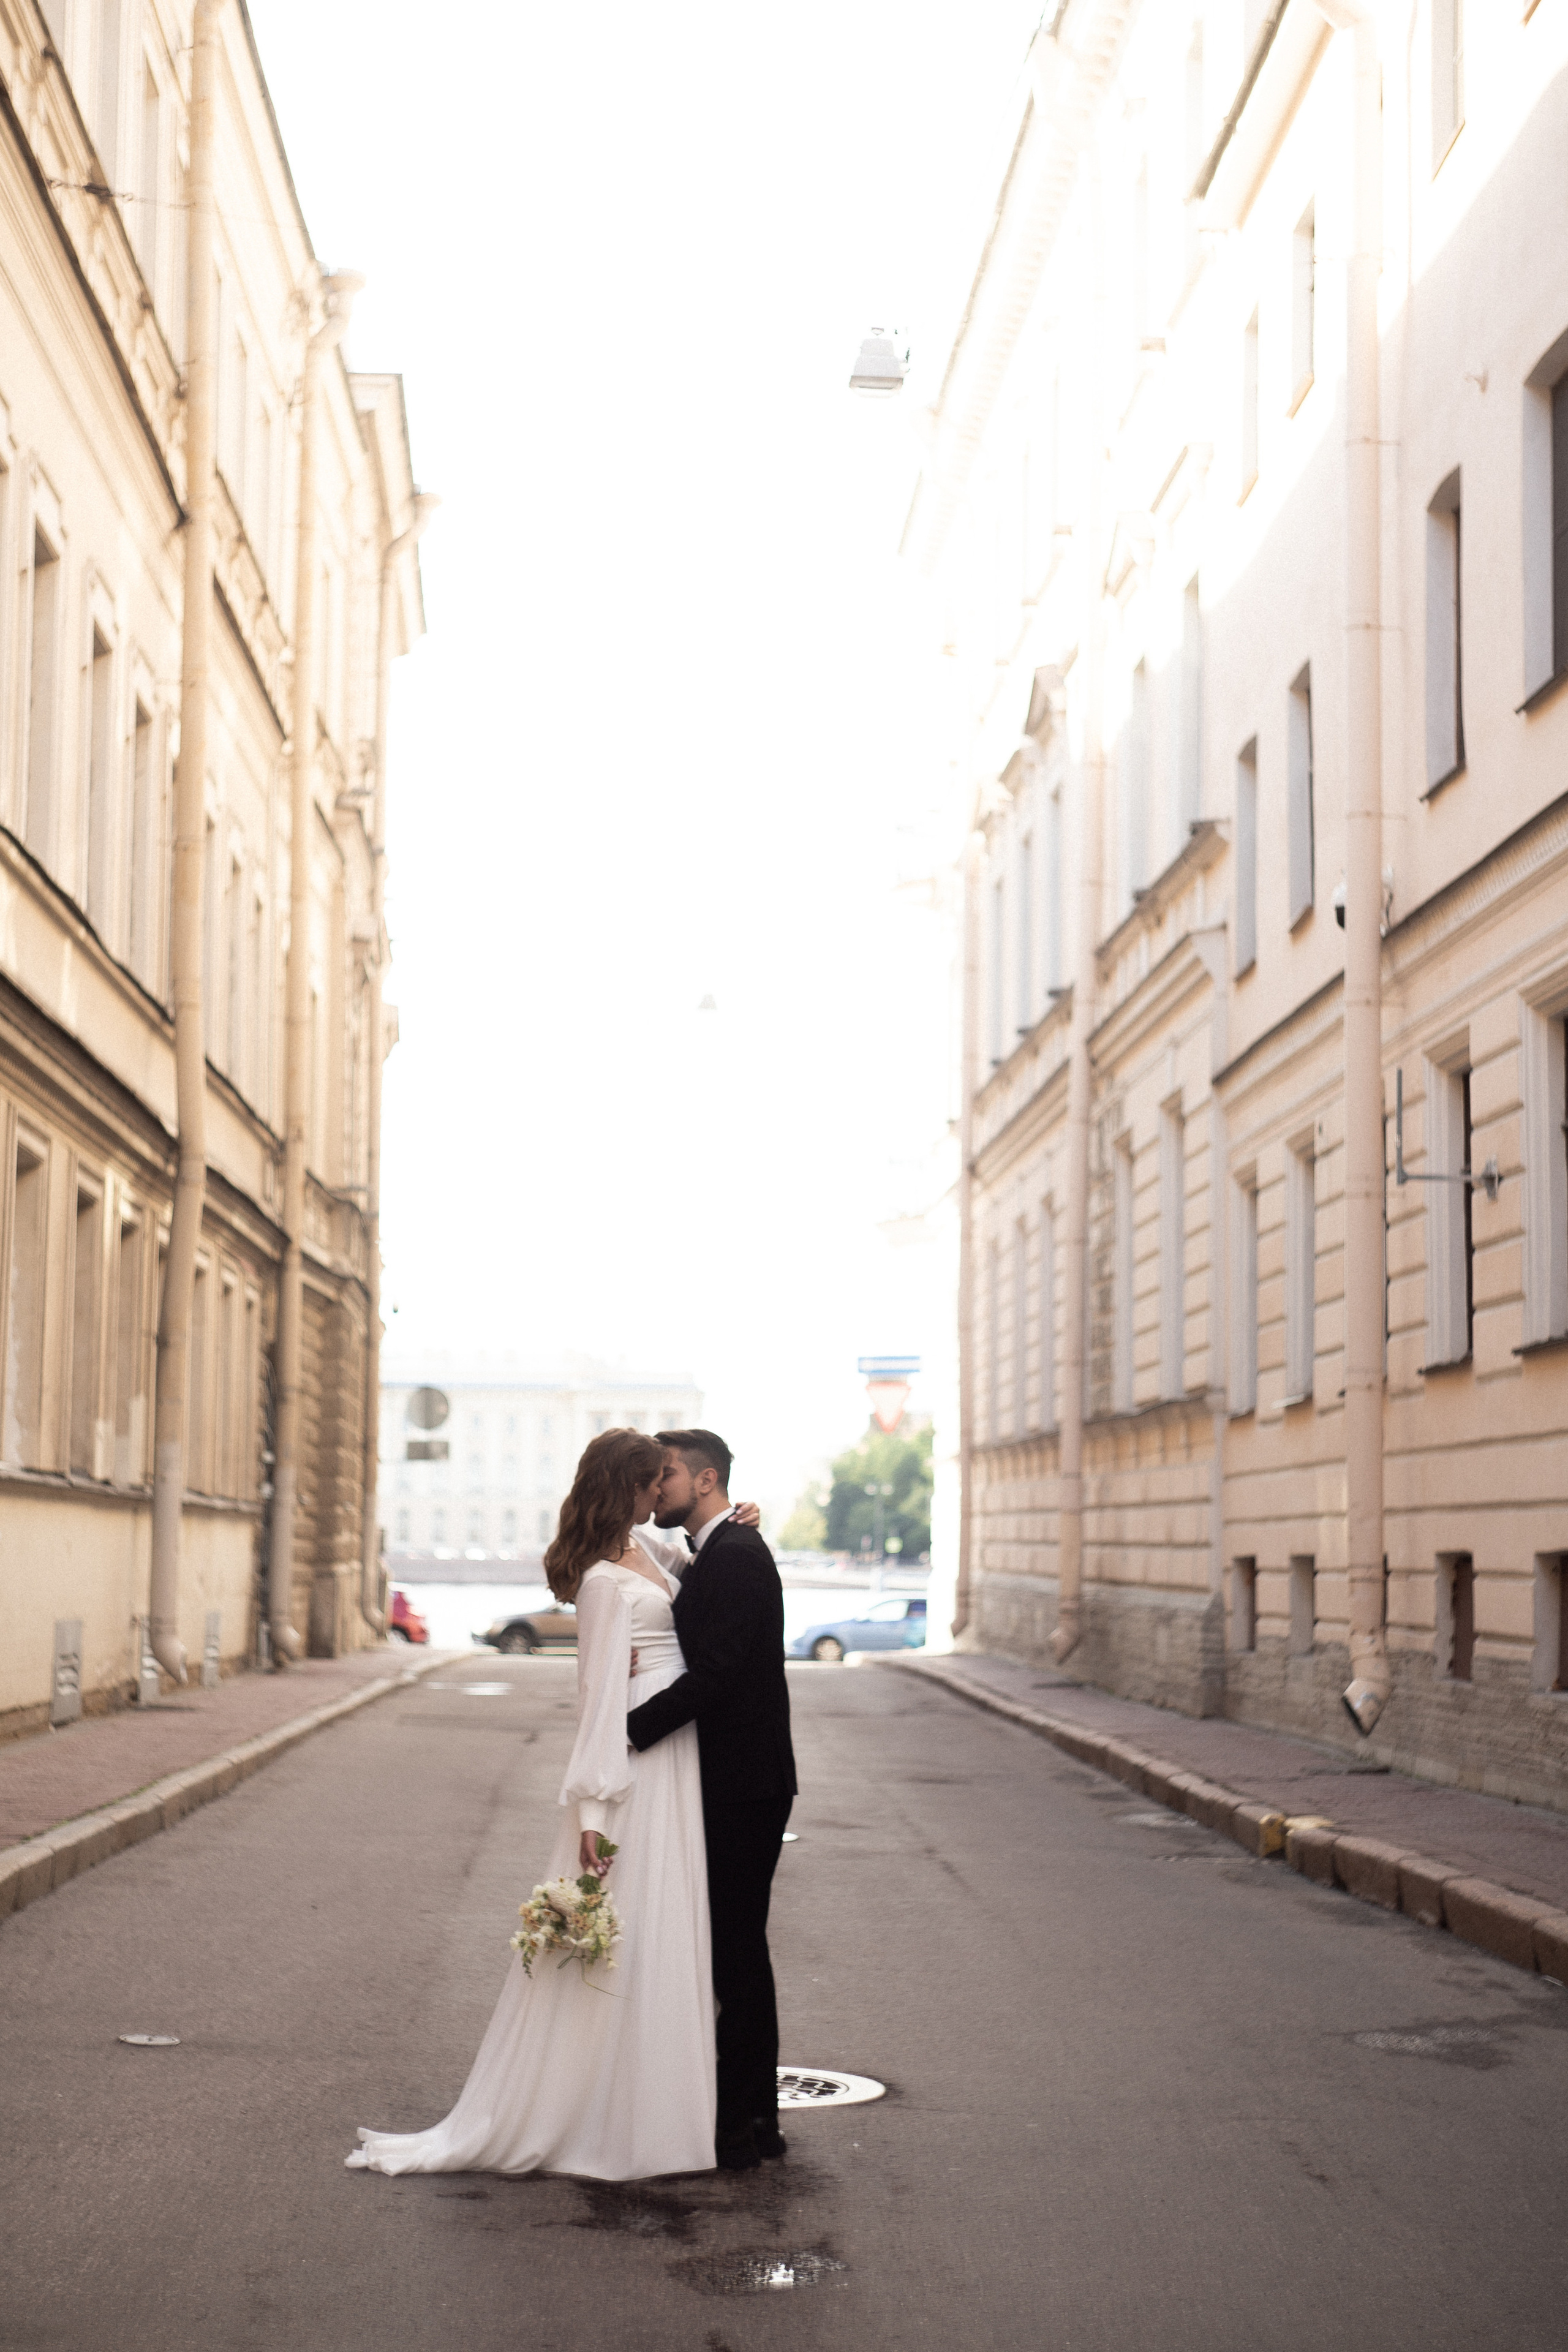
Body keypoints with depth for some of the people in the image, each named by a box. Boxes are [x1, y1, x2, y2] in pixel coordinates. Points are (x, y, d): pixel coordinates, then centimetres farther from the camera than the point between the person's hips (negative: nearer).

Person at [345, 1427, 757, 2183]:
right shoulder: (606, 1580, -16)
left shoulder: (643, 1548, 10)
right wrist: (592, 1806, -21)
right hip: (640, 1759, -9)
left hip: (675, 1755, 9)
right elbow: (601, 1692, -19)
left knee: (665, 1934, 13)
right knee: (622, 1936, -4)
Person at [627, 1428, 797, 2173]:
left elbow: (713, 1672, -25)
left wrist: (629, 1733, -23)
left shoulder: (735, 1557, -16)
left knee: (736, 1951, -5)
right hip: (732, 1783, 10)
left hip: (743, 1788, -10)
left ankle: (743, 2126, 2)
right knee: (735, 1949, 14)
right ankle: (753, 2118, 22)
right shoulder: (714, 1556, 16)